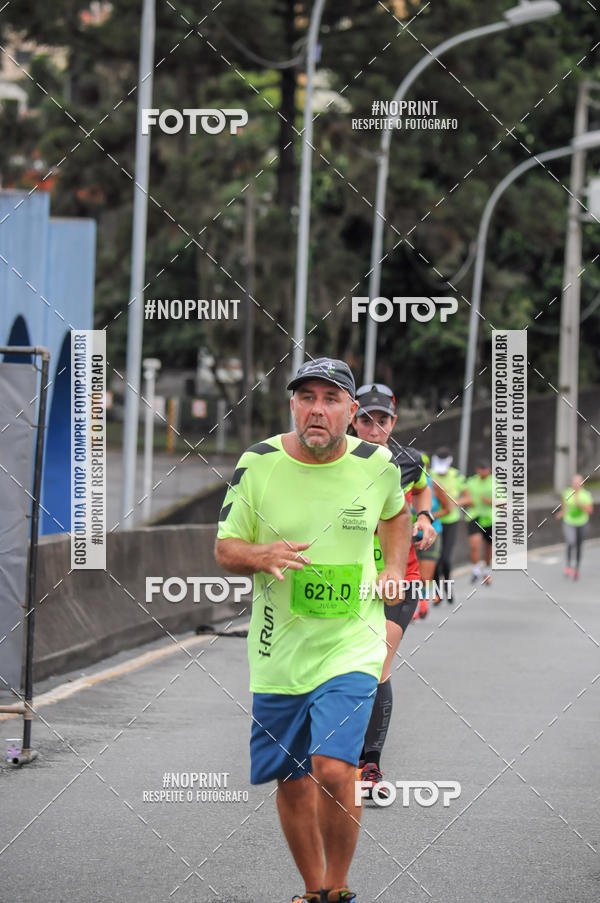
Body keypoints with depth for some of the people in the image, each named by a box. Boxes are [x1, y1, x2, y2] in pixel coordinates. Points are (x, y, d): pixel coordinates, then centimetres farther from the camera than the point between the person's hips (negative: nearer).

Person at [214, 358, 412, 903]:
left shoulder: (378, 464, -1)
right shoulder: (258, 464, -5)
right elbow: (224, 549, 2)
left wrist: (393, 570, 8)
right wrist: (264, 555, -18)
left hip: (351, 647, -1)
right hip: (278, 649, 2)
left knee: (334, 771, -17)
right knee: (292, 782, 9)